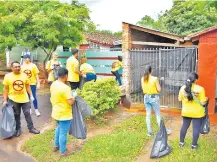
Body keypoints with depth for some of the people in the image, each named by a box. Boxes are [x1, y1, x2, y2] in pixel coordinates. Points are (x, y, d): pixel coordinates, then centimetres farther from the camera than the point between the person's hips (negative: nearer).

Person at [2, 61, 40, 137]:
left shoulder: (24, 75, -3)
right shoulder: (8, 76, -8)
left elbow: (27, 86, 6)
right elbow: (6, 89, -4)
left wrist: (31, 95, 1)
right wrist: (5, 100, -5)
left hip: (24, 99, 1)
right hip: (13, 99, -1)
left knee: (27, 113, 8)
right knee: (16, 115, 12)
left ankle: (31, 128, 21)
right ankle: (18, 129, 27)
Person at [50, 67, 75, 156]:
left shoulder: (53, 84, 0)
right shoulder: (65, 87, -28)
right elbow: (70, 102, -27)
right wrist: (74, 97, -9)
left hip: (56, 112, 9)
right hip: (64, 114, -9)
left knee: (59, 128, 28)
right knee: (63, 133, 7)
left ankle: (56, 146, 41)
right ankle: (63, 151, 22)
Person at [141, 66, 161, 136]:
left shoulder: (142, 79, -1)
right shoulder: (155, 78, -14)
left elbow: (143, 89, 8)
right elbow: (159, 89, -9)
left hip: (146, 97, 4)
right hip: (154, 97, -4)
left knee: (148, 115, 10)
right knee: (158, 115, 7)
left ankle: (149, 132, 17)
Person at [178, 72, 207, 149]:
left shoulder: (183, 88, -5)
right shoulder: (200, 89, -16)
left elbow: (180, 99, 5)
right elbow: (202, 102, -12)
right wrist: (205, 99, 8)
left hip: (186, 112, 4)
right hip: (197, 112, -4)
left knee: (184, 126, 17)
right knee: (196, 128, 9)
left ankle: (181, 142, 28)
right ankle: (194, 145, 19)